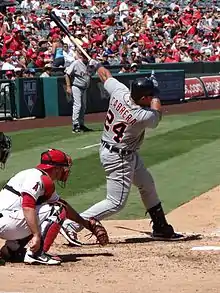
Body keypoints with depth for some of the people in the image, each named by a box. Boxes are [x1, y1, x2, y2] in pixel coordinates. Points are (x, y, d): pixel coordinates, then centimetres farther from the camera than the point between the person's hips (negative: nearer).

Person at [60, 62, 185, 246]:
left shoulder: (119, 92, -16)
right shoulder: (144, 117, -30)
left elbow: (106, 76, 6)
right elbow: (157, 112, -5)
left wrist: (96, 64, 25)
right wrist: (156, 95, 8)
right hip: (119, 159, -10)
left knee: (148, 186, 21)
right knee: (116, 203, -3)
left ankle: (161, 228, 34)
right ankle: (71, 225, -5)